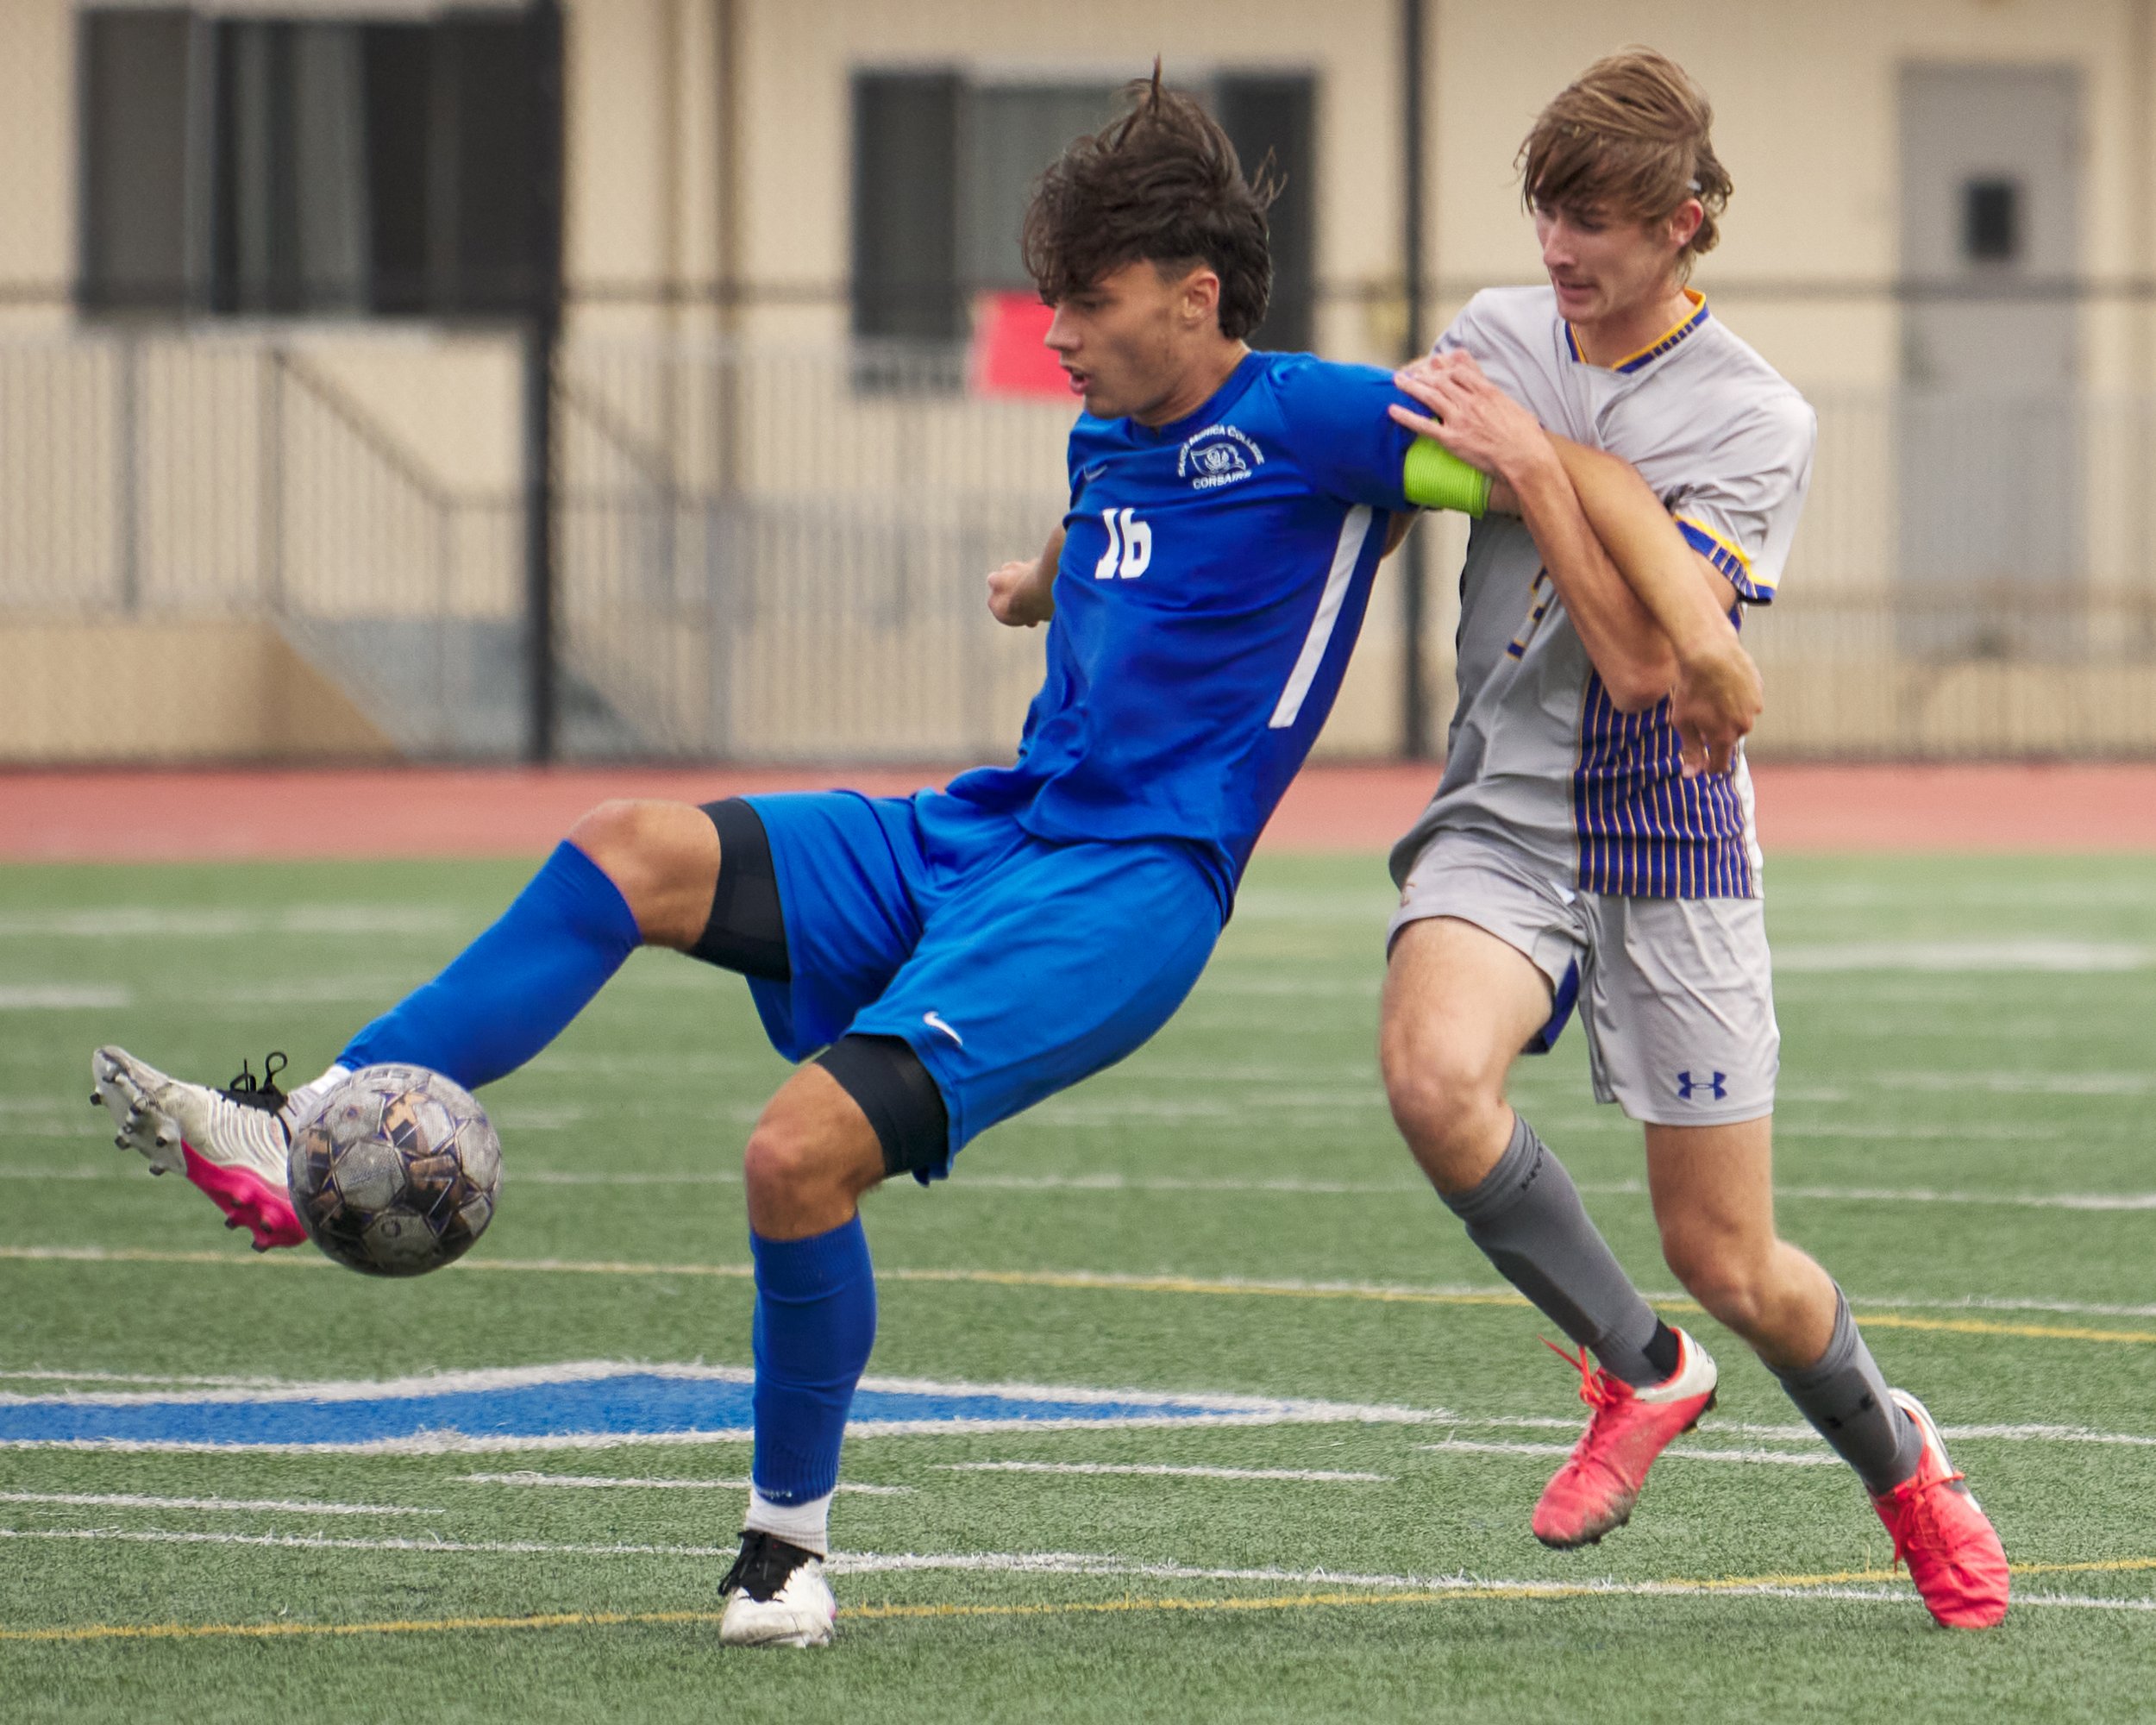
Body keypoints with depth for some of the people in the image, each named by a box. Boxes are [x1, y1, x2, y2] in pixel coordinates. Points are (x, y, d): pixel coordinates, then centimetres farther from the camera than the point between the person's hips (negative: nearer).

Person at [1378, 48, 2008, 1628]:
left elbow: (1642, 658, -20)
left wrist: (1530, 464, -22)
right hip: (1504, 816, 3)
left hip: (1670, 840, -3)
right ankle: (1638, 1371, -7)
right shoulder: (1497, 335, 3)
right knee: (1434, 1072, -31)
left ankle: (1894, 1450, 35)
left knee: (1733, 1265, 1)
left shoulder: (1755, 419, -10)